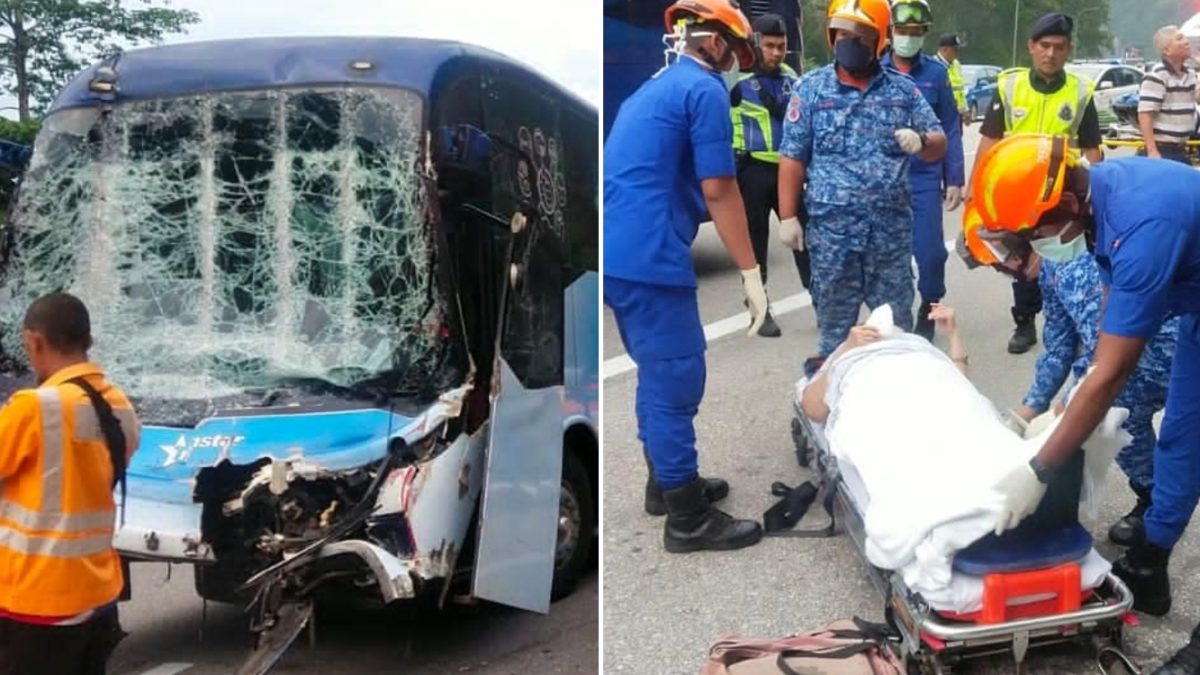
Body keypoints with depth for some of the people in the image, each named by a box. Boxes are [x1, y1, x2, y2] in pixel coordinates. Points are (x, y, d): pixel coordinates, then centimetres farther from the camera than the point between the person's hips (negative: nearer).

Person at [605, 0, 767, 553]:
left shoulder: (654, 88, 22)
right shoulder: (704, 90, -6)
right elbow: (718, 191, -10)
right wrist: (750, 273, -7)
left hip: (618, 251, 10)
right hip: (648, 256, -10)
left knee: (658, 372, 20)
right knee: (677, 378, -3)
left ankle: (667, 482, 32)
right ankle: (688, 519, 5)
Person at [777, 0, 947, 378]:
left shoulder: (903, 89, 6)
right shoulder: (811, 88, 1)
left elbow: (939, 146, 8)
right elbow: (792, 159, 0)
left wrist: (921, 141, -16)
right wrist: (788, 217, -5)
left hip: (892, 229, 2)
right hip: (832, 229, -1)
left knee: (896, 319, 10)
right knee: (834, 317, 9)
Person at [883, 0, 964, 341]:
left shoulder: (937, 73, 2)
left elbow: (951, 130, 3)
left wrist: (955, 180, 0)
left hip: (925, 179, 0)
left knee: (930, 251, -5)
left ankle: (928, 314, 16)